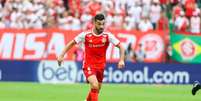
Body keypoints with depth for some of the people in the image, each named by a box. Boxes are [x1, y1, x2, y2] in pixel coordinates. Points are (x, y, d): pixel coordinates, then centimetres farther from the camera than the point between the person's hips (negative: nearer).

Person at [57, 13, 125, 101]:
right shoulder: (86, 35, -11)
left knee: (96, 90, 17)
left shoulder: (108, 36, -8)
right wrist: (62, 55, -6)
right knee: (95, 85, -26)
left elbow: (121, 47, -4)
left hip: (100, 66, 3)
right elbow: (71, 43, 1)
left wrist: (121, 60, -19)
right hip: (88, 65, -3)